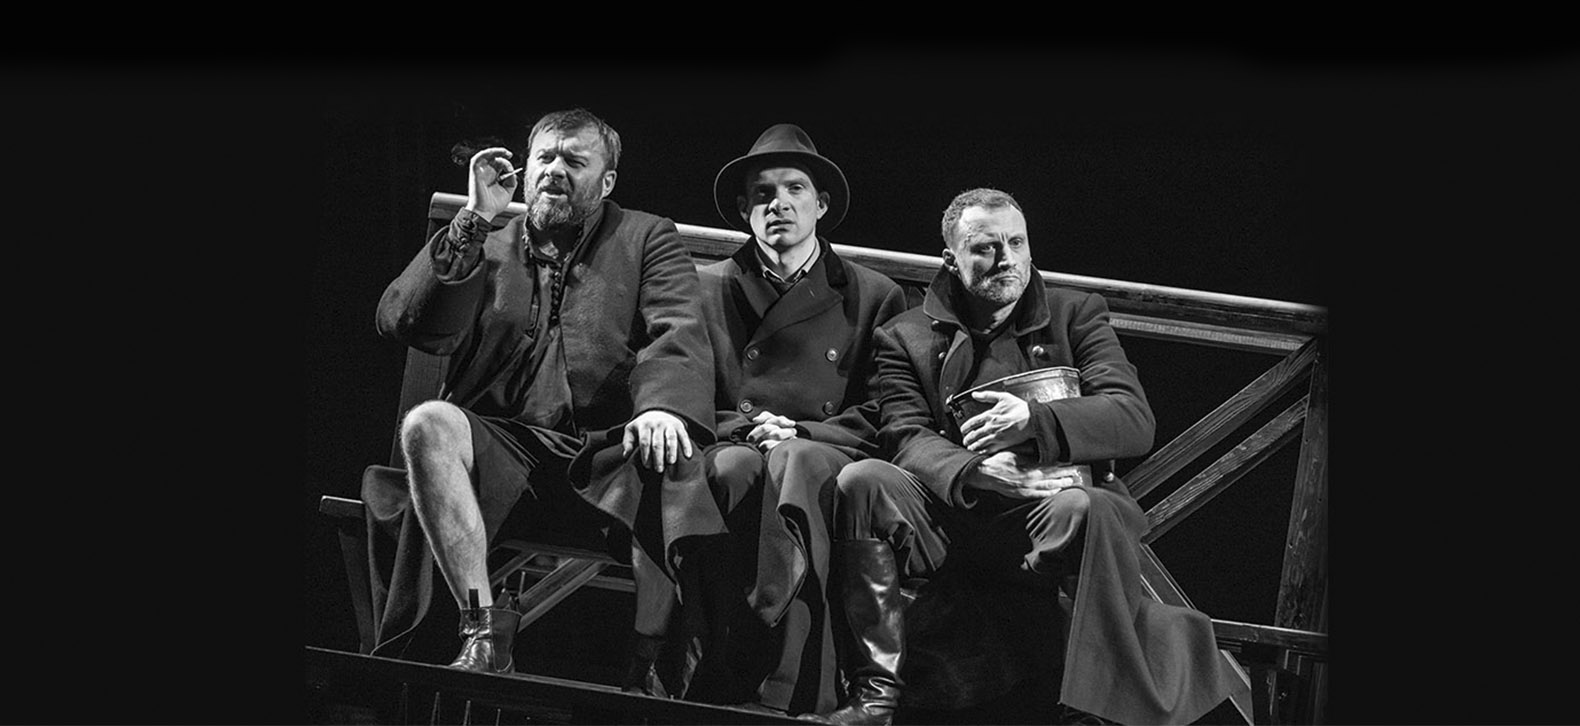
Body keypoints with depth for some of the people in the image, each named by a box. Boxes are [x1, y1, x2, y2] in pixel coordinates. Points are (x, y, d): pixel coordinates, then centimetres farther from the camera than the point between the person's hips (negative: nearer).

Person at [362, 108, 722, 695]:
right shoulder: (486, 245, 21)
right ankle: (486, 631, -30)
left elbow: (678, 335, -1)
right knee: (428, 423, -29)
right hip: (503, 449, 2)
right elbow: (407, 325, 5)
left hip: (609, 460, -1)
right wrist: (474, 224, -3)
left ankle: (648, 663, -28)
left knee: (670, 456, -35)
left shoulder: (647, 240, 17)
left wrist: (663, 406, -24)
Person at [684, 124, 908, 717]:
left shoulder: (876, 297, 18)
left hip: (822, 453, -1)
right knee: (735, 468, -36)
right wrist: (742, 430, -6)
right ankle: (723, 686, -44)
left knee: (795, 462, -37)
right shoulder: (706, 287, 20)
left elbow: (881, 416, 11)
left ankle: (789, 693, -47)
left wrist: (799, 434, -6)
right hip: (729, 448, 1)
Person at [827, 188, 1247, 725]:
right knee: (861, 481, -26)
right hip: (952, 516, 1)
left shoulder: (1076, 314, 15)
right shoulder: (906, 337, 15)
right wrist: (973, 472, -23)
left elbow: (1135, 421, 1)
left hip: (1050, 506, -1)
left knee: (1085, 508, -36)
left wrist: (1034, 420, -16)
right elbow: (907, 438, -1)